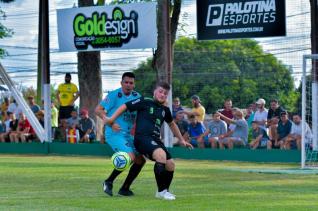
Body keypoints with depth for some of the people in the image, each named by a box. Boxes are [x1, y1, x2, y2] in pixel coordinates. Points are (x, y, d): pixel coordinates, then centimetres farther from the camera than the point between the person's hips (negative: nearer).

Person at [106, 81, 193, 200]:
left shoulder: (165, 110, 18)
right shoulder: (145, 102, -1)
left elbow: (172, 124, 35)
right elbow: (125, 107, 3)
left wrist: (181, 140, 37)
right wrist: (112, 119, 0)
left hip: (155, 140, 8)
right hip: (142, 137, -8)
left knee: (170, 164, 2)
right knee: (161, 154, -32)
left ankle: (165, 191, 27)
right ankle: (161, 191, -25)